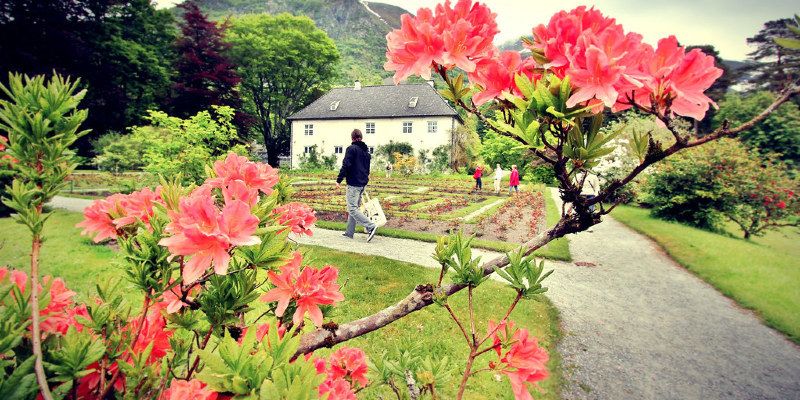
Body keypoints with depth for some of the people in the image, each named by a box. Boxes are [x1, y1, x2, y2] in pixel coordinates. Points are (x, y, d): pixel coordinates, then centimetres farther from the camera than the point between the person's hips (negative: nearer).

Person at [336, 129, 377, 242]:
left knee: (352, 209, -7)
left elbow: (346, 165, -16)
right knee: (354, 208, 13)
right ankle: (349, 232, 18)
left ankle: (371, 227, -16)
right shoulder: (366, 150, 16)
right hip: (363, 183, 8)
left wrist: (339, 180, -12)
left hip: (353, 183, -8)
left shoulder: (351, 148, -8)